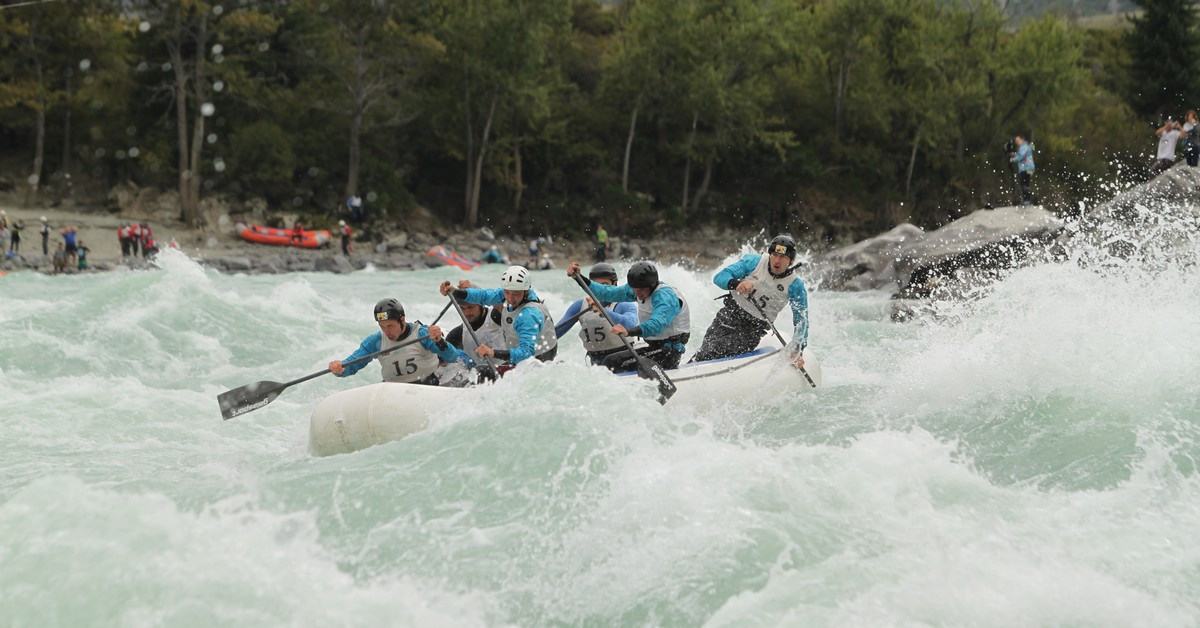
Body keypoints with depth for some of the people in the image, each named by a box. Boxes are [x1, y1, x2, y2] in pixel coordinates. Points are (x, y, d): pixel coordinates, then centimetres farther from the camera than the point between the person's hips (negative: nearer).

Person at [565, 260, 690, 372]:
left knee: (613, 362, -21)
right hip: (655, 347, 9)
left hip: (669, 353, -9)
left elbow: (657, 324, -40)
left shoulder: (666, 296, -23)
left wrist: (629, 331, -56)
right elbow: (608, 292, 4)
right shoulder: (640, 288, 4)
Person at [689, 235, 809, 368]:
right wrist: (736, 283, -35)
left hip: (754, 328, -1)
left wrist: (798, 349, -19)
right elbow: (719, 277, -12)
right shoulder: (754, 261, -9)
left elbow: (801, 320, -5)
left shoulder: (795, 287, -10)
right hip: (730, 314, 1)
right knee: (704, 354, -14)